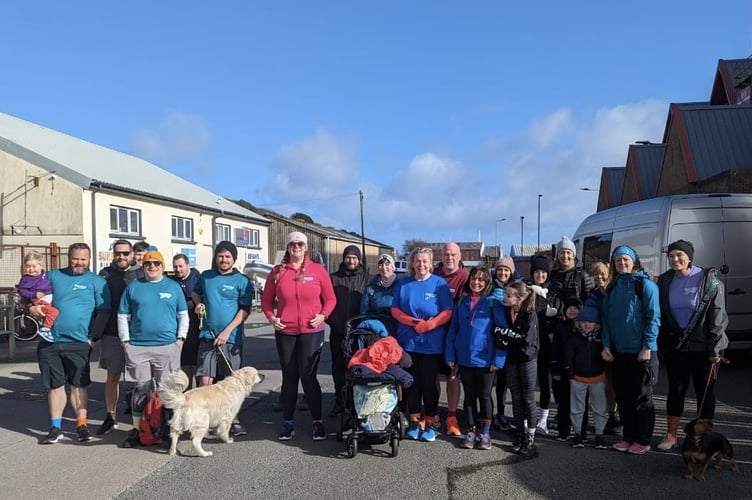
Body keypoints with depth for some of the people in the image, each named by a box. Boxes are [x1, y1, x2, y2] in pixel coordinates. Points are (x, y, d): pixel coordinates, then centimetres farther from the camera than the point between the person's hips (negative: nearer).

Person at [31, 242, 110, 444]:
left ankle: (81, 423, 17)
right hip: (50, 342, 2)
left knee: (79, 384, 5)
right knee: (55, 385, 9)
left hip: (78, 344, -2)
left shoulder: (97, 282, 3)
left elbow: (103, 312, -1)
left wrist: (92, 337, -8)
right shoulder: (53, 276, 11)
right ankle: (55, 427, 17)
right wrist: (31, 308, -7)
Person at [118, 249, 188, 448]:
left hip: (168, 346, 0)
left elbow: (183, 315, 11)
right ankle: (137, 429, 15)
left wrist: (180, 338, 2)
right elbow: (122, 316, 10)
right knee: (139, 389, 4)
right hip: (137, 347, 0)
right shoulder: (133, 287, 8)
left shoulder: (173, 287, 8)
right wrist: (125, 340, 2)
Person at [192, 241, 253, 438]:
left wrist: (227, 331, -15)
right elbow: (195, 291, 27)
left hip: (231, 338, -2)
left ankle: (232, 420, 22)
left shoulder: (242, 281, -2)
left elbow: (245, 310, -6)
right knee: (204, 381, -5)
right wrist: (198, 303, 4)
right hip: (208, 337, 2)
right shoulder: (205, 276, 9)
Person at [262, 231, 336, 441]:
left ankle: (317, 421, 14)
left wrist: (323, 315, -11)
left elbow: (330, 299, 4)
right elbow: (266, 300, 9)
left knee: (308, 376, 0)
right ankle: (288, 423, 21)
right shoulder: (277, 272, 2)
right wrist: (271, 317, -7)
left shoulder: (318, 270, -1)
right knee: (289, 378, 10)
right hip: (285, 332, 2)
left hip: (312, 332, -2)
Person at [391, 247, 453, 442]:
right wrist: (413, 322, -12)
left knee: (429, 383, 2)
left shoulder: (439, 284, -1)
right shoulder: (404, 283, 7)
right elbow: (395, 309, 4)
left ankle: (431, 423, 15)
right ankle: (415, 422, 20)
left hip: (432, 344, -2)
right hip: (408, 342, 3)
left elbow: (447, 312, -6)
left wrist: (428, 325, -18)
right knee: (411, 382, 8)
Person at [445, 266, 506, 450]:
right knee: (469, 395, 13)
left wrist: (498, 359, -14)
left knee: (484, 396, 8)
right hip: (464, 358, 3)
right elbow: (453, 329, 7)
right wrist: (450, 354, -1)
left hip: (485, 359, -3)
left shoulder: (494, 303, -5)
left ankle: (485, 433, 21)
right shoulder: (461, 302, 6)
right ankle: (471, 431, 24)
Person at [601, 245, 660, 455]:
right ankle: (628, 437, 23)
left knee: (642, 397, 5)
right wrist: (606, 345, 2)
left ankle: (643, 440, 16)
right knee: (623, 396, 11)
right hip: (618, 351, 6)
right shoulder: (612, 288, 11)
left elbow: (653, 317, -11)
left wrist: (648, 347, -16)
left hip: (641, 351, -5)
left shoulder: (645, 284, -7)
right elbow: (606, 318, 11)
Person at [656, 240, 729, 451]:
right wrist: (661, 344, 5)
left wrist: (715, 348, -14)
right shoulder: (665, 281, 3)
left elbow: (718, 316, -10)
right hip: (676, 346, 3)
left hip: (703, 347, -3)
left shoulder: (708, 280, -9)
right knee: (676, 389, 9)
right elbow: (660, 315, 7)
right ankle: (671, 436, 19)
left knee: (704, 391, 8)